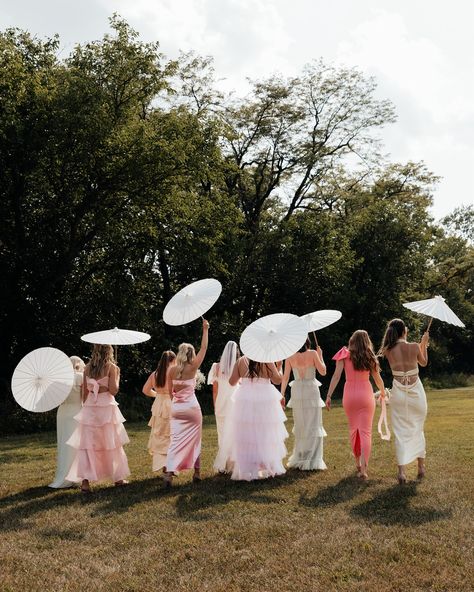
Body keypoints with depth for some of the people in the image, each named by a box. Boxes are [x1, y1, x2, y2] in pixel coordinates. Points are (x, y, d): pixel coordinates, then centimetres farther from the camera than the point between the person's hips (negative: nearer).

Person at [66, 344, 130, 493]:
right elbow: (113, 390, -12)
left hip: (89, 408, 3)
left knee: (87, 445, 1)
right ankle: (118, 478, 22)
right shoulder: (111, 367, -5)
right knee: (112, 444, 10)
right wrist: (117, 376, 4)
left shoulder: (87, 368, 6)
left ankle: (85, 481, -10)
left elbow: (84, 391, 10)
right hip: (106, 408, -3)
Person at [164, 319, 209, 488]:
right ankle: (196, 473, 19)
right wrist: (205, 329, 1)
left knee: (176, 440, 0)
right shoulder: (192, 368, -8)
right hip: (192, 408, -2)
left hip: (176, 408, 2)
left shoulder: (172, 370, -1)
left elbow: (170, 391, 4)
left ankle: (169, 473, -15)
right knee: (194, 440, 12)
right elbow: (204, 348, -3)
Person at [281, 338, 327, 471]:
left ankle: (299, 459, 22)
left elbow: (285, 377, -1)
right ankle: (312, 460, 4)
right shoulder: (313, 354, -7)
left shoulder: (290, 356, -2)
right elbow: (323, 372, -1)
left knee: (300, 427, 16)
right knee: (313, 427, 5)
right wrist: (320, 356, 11)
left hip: (297, 392, 3)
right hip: (311, 391, -2)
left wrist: (282, 394, 6)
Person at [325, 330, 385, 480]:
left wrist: (329, 395, -7)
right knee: (365, 431, 0)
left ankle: (358, 463, 28)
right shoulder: (370, 357, 3)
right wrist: (383, 392, 31)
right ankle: (363, 468, -10)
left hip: (349, 395, 1)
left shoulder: (345, 355, -1)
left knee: (353, 429, 17)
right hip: (366, 394, -1)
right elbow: (378, 379, 11)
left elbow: (336, 376, -8)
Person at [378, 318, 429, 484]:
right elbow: (424, 363, 10)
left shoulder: (388, 351, -6)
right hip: (416, 392, 0)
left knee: (400, 433, 4)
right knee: (417, 430, 17)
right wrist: (424, 344, 22)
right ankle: (421, 467, 25)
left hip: (398, 393, 0)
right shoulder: (414, 347, -10)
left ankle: (401, 471, -4)